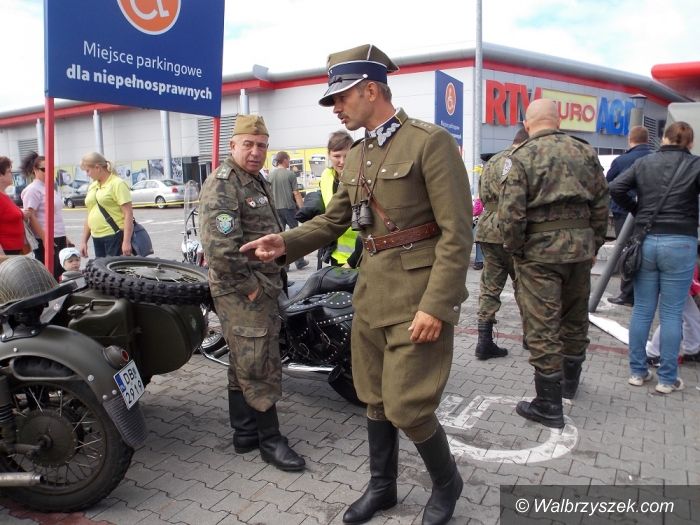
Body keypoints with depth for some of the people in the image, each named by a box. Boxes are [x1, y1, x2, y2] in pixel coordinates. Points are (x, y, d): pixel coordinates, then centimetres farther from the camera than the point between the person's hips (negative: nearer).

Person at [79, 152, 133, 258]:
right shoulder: (92, 187, 16)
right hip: (97, 238, 7)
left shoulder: (118, 184, -7)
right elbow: (90, 215, 21)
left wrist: (127, 241, -20)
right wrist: (84, 241, 16)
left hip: (115, 237, -7)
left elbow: (128, 213, -13)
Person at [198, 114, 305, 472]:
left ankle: (244, 433, 28)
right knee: (259, 367, -2)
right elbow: (220, 246, -25)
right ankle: (270, 440, 12)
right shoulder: (222, 185, -15)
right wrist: (248, 287, -19)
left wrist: (273, 279, 17)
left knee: (245, 363, 16)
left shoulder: (259, 183, 16)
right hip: (242, 292, -10)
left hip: (264, 287, 10)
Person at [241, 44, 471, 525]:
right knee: (374, 398, 16)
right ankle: (382, 486, 37)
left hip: (419, 295, -7)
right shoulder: (356, 155, 12)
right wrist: (287, 243, -2)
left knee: (407, 407, -4)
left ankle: (447, 483, 26)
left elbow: (457, 233, -15)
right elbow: (333, 220, 15)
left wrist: (436, 305, -20)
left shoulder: (431, 142, -11)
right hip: (371, 292, 7)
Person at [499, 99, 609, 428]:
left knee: (542, 327, 1)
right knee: (575, 318, 21)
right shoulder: (585, 153, 7)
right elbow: (601, 204, 9)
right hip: (581, 245, 6)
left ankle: (548, 406, 8)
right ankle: (570, 381, 40)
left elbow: (511, 212, -15)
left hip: (540, 249, -5)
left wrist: (514, 249, -3)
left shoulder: (520, 157, -7)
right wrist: (594, 245, 16)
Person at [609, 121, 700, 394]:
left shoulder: (644, 162, 6)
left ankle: (637, 371, 19)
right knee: (671, 314, 4)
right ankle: (667, 378, 12)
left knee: (642, 310, 11)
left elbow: (615, 188, 0)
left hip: (646, 241, 3)